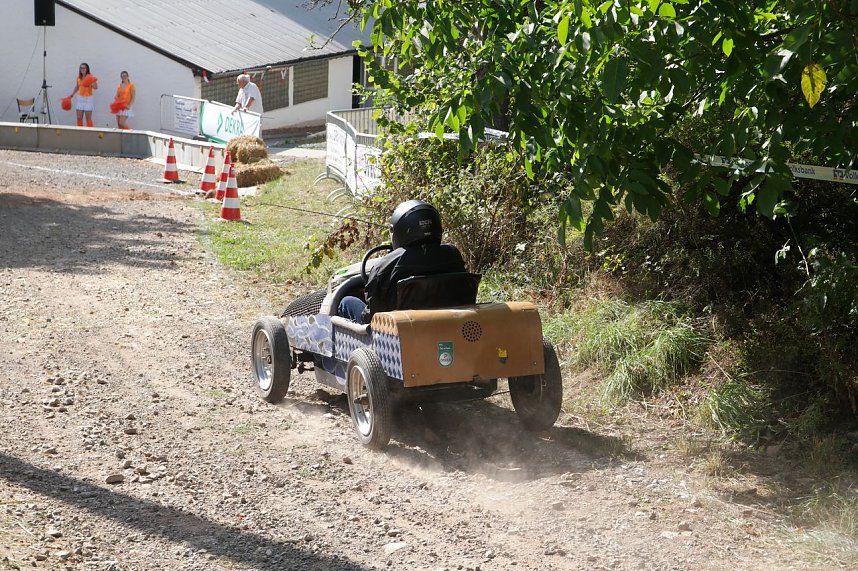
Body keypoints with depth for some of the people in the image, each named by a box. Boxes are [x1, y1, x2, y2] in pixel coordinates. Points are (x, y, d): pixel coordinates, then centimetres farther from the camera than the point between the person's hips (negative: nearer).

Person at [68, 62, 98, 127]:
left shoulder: (90, 77, -10)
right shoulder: (79, 77, 6)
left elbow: (96, 87, -20)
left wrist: (92, 84, -39)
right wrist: (72, 94, 24)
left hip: (88, 99, -5)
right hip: (80, 98, 5)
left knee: (88, 118, -3)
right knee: (79, 118, 4)